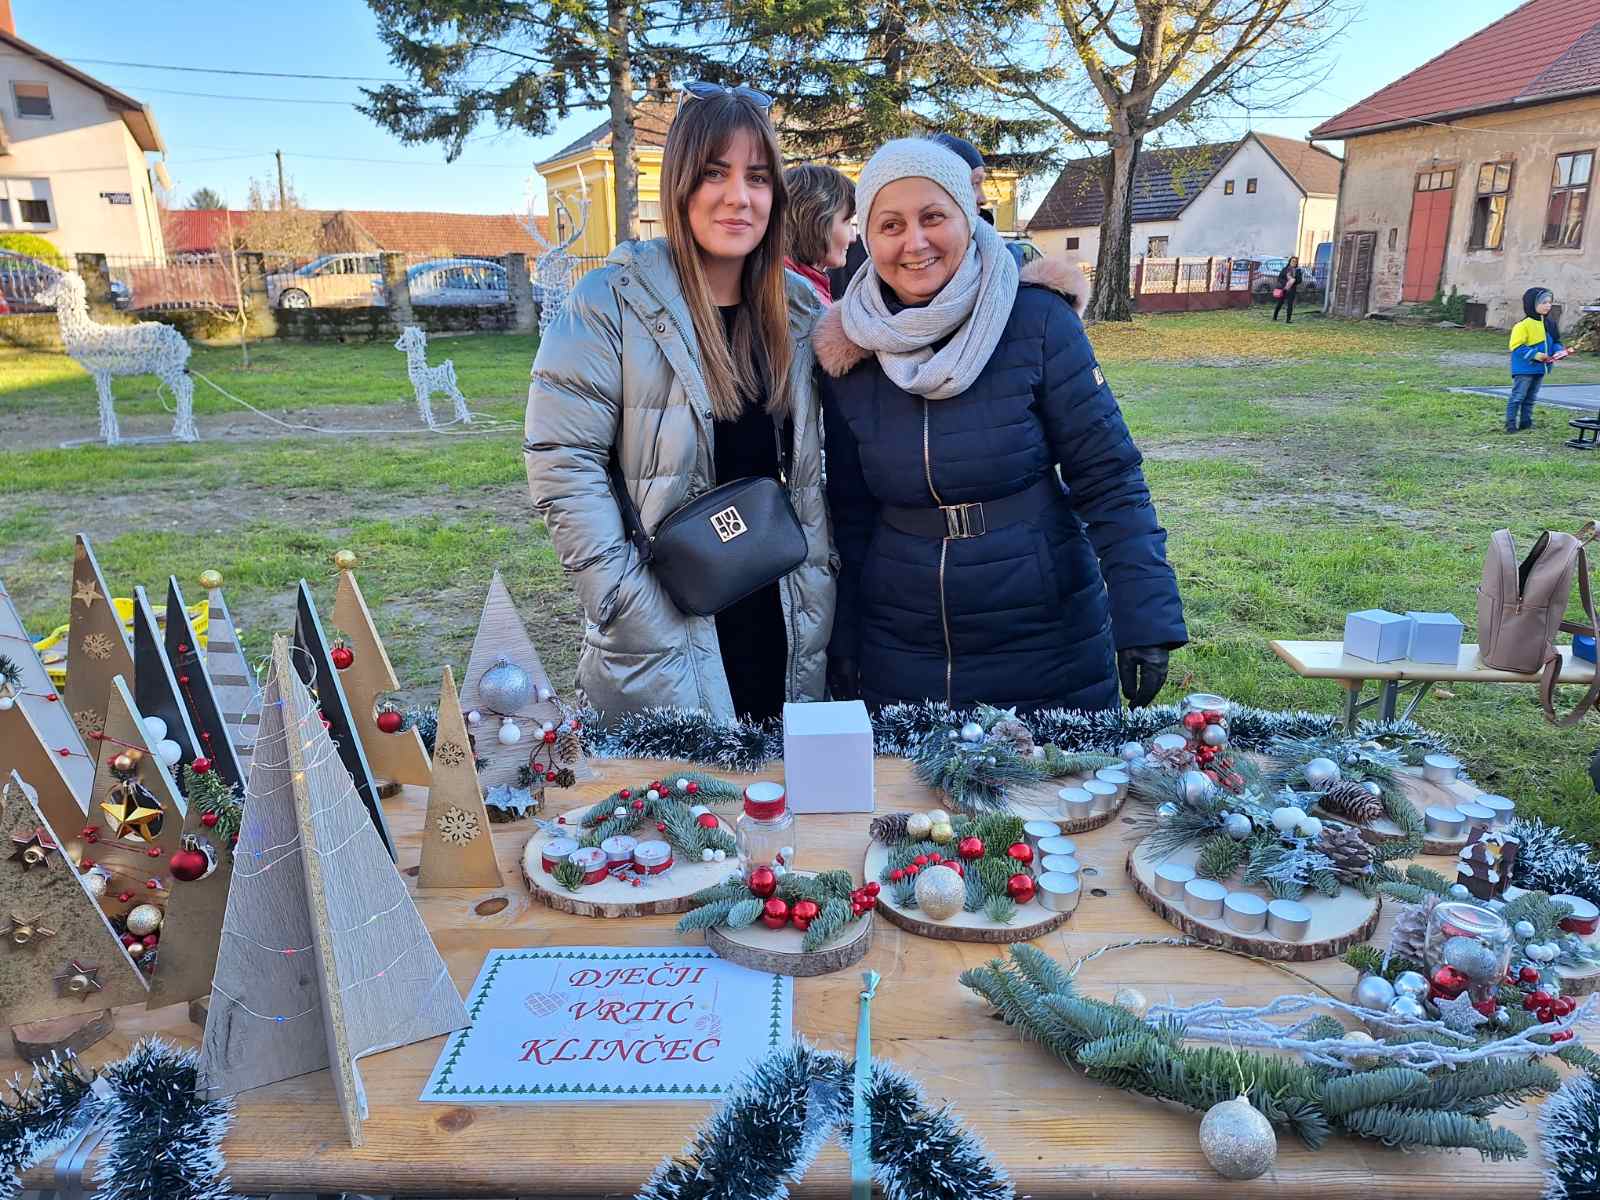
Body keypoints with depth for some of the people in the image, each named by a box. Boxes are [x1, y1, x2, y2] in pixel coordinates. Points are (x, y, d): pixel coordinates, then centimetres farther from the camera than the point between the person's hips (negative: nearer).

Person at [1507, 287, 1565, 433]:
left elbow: (1555, 341, 18)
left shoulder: (1550, 323, 8)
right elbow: (1517, 346, -17)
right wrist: (1534, 355, -23)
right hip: (1524, 368, -8)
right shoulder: (1524, 325, -15)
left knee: (1531, 398, 14)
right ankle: (1511, 424, -2)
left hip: (1540, 368, 8)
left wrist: (1559, 350, -3)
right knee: (1517, 397, -6)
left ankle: (1526, 422, 21)